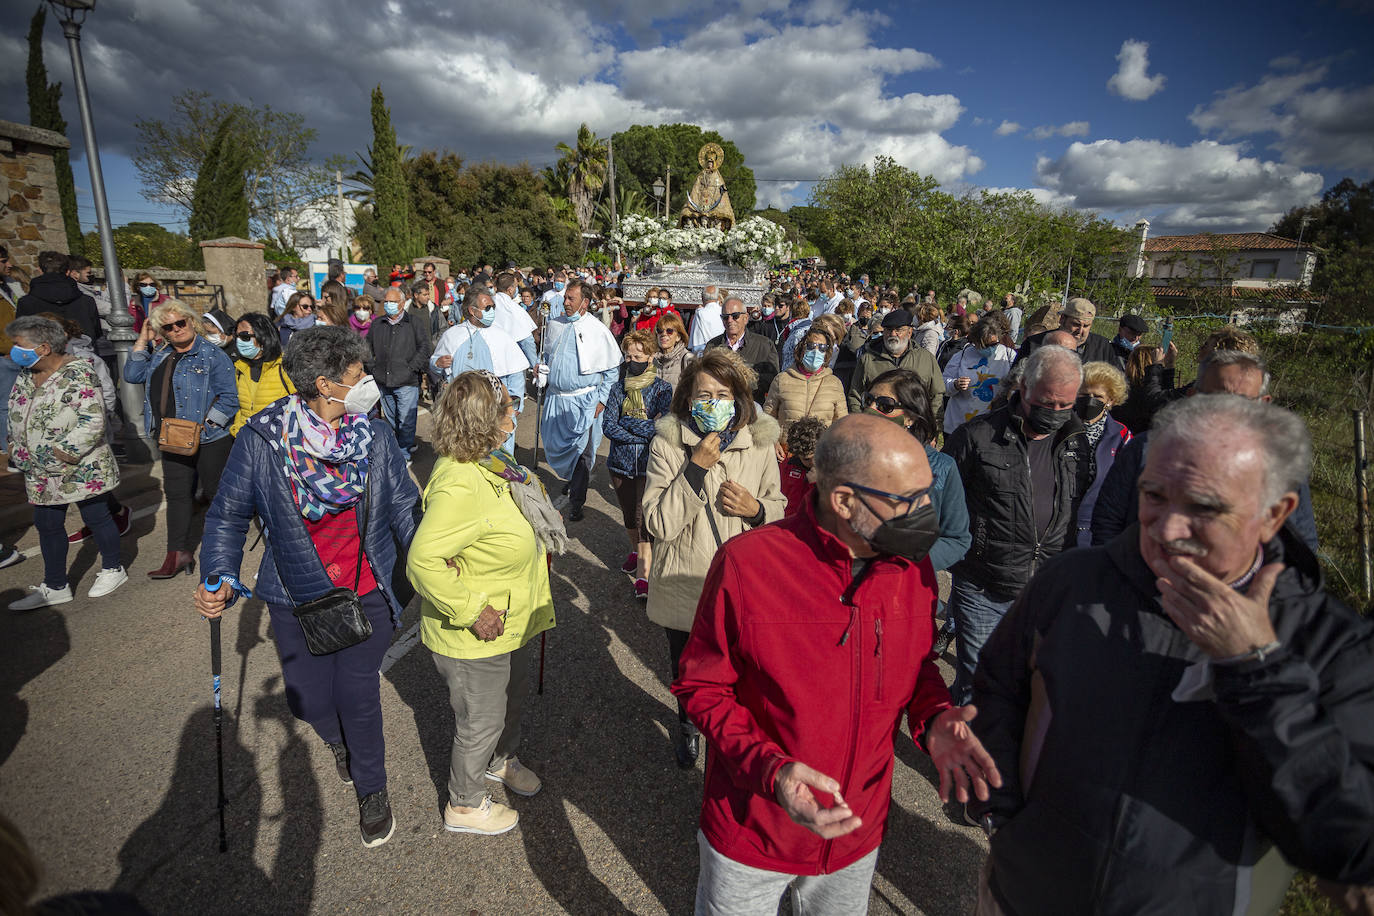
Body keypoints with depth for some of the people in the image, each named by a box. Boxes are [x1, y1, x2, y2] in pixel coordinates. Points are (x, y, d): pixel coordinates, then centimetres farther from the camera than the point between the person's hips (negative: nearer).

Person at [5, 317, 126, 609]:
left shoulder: (76, 374, -17)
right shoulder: (26, 374, 8)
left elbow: (93, 421, -22)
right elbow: (17, 415, 20)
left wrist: (62, 452, -22)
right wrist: (15, 446, 9)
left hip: (82, 468, -8)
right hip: (41, 473, 8)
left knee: (96, 517, 6)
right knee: (47, 525, 12)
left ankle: (112, 569, 26)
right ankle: (55, 587, 24)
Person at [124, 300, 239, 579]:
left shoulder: (212, 355, -8)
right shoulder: (160, 356, 15)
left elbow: (228, 397, -12)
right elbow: (133, 375, 4)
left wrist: (204, 425, -18)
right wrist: (143, 340, 5)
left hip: (209, 439, -6)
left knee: (215, 490, 5)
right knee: (176, 493, 7)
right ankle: (178, 553, 12)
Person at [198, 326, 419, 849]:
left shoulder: (376, 438, -8)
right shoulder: (260, 439, -12)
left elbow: (405, 510, -1)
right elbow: (228, 515, -4)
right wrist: (220, 580, -16)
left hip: (366, 594, 0)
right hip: (297, 599, 1)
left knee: (357, 696, 6)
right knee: (308, 699, 13)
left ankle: (372, 790, 35)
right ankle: (339, 741, 52)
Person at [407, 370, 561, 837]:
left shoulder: (490, 462, -1)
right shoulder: (459, 484, -33)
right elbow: (424, 561, -37)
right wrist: (472, 610, -29)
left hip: (513, 622, 9)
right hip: (476, 639, -9)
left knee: (513, 697, 30)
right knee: (481, 721, 14)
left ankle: (501, 760, 58)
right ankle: (465, 806, 40)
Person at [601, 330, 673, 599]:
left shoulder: (662, 389, -4)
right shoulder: (618, 389, 5)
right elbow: (608, 426, -6)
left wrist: (628, 423, -12)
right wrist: (645, 429, -14)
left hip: (650, 464, -4)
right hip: (621, 463, 4)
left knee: (644, 516, -9)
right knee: (628, 515, 17)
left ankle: (643, 574, -2)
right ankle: (636, 551, 43)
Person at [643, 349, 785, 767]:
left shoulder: (759, 445, -6)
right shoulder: (667, 445, -13)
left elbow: (779, 511, 6)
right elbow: (659, 524, -20)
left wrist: (755, 509, -16)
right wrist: (696, 467, -26)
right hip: (683, 587, 0)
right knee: (686, 667, 21)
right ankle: (688, 725, 56)